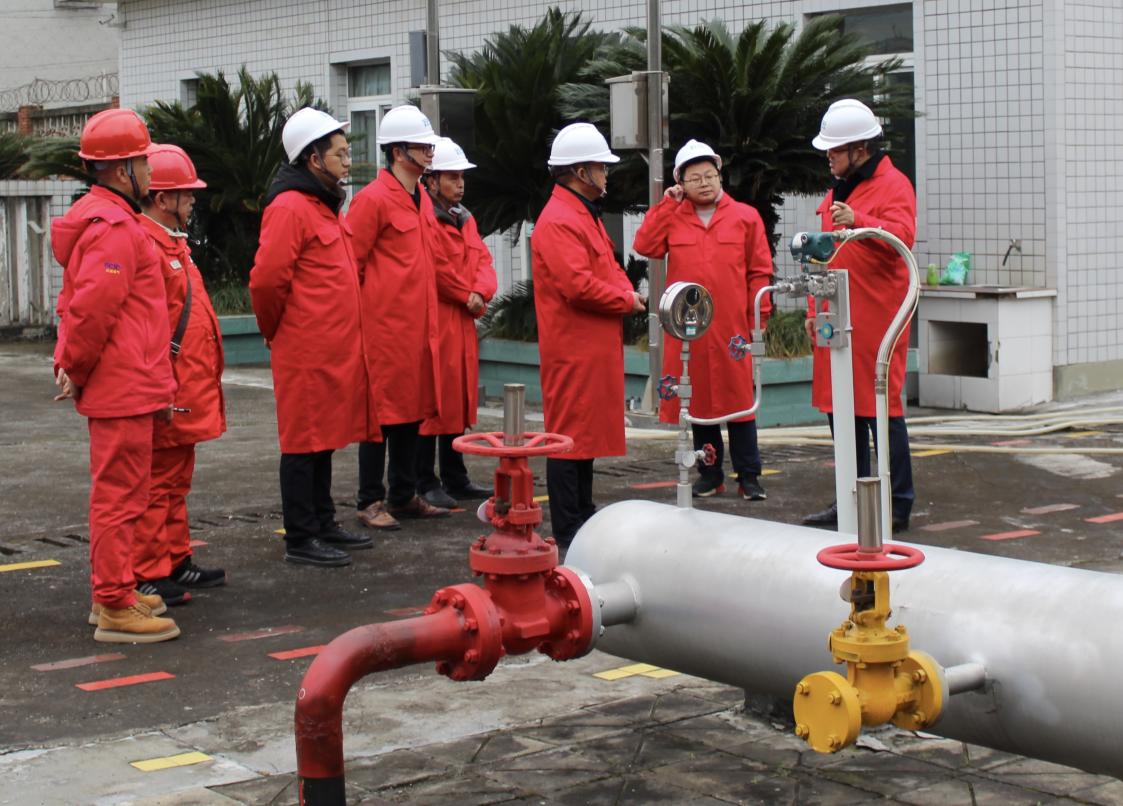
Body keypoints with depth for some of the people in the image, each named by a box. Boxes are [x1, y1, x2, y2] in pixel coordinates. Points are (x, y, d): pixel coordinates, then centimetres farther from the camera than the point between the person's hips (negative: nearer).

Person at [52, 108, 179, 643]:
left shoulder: (99, 218, 16)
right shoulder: (115, 227, -17)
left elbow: (80, 304, 20)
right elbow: (91, 307, -24)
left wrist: (73, 368, 14)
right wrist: (77, 369, -12)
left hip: (115, 384, 11)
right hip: (124, 387, -11)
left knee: (116, 492, 19)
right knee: (121, 494, -5)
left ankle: (113, 593, 30)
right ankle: (115, 608, 1)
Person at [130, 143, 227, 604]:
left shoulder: (172, 243, 17)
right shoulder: (145, 246, -17)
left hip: (186, 389, 11)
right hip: (165, 393, -11)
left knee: (176, 480, 18)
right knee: (158, 483, -5)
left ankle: (176, 562, 27)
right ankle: (147, 578, 1)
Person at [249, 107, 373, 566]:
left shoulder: (325, 205, 17)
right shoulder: (289, 208, -15)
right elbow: (266, 279, -20)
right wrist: (276, 331, -6)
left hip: (334, 347, 9)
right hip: (306, 351, -9)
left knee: (324, 439, 16)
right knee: (305, 442, -3)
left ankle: (324, 525, 26)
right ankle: (300, 540, 4)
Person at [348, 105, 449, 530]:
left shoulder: (421, 199, 14)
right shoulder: (373, 199, -12)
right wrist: (363, 312, -9)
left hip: (418, 323, 8)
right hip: (385, 323, -8)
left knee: (413, 408, 13)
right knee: (383, 410, -3)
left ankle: (404, 495, 22)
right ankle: (371, 502, 6)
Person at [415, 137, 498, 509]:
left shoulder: (465, 219, 17)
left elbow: (483, 260, 10)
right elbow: (439, 269, -18)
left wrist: (481, 293, -9)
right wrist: (469, 297, -6)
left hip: (463, 322, 9)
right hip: (434, 321, -9)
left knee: (459, 398, 13)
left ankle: (455, 478, 22)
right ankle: (425, 484, 0)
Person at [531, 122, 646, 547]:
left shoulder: (586, 216, 18)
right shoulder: (558, 222, -16)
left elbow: (608, 267, 24)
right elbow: (579, 285, -24)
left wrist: (628, 292, 4)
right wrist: (626, 301, -12)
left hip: (594, 345, 11)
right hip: (573, 347, -11)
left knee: (589, 429, 16)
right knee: (571, 433, -6)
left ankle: (583, 512, 25)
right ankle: (567, 529, -2)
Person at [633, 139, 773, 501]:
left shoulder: (745, 217, 5)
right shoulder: (671, 217, 9)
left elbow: (760, 271, 5)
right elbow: (645, 246, -6)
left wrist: (759, 315, -2)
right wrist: (666, 205, -4)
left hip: (732, 328, -2)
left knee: (738, 399, 0)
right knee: (698, 400, 7)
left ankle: (748, 476, 7)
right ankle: (710, 475, 17)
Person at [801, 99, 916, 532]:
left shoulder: (893, 186, -7)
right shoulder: (837, 190, 20)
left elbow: (902, 237, -25)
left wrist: (858, 220, -40)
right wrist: (815, 309, 22)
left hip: (874, 320, -9)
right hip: (837, 320, 9)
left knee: (880, 407, -6)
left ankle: (897, 504, 1)